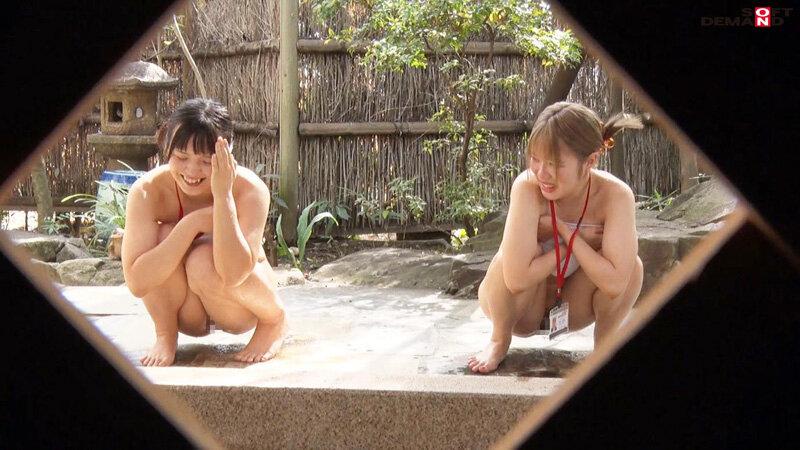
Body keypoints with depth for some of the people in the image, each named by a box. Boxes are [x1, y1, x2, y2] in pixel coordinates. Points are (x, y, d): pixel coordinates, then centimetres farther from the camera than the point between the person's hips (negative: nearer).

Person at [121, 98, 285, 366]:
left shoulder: (249, 189, -27)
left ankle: (274, 322, -3)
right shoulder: (147, 191, -23)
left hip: (240, 308, -1)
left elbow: (233, 275, -41)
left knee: (203, 261, -33)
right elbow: (136, 283, -33)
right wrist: (193, 223, -38)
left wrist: (222, 195, -43)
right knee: (163, 236, -27)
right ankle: (165, 336, -4)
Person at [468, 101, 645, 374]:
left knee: (631, 264, -25)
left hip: (573, 308, 1)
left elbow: (615, 283, -35)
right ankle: (499, 340, -4)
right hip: (523, 310, -1)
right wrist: (580, 241, -29)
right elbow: (517, 279, -40)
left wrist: (565, 230, -31)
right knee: (511, 258, -33)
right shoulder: (528, 188, -32)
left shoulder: (615, 195, -27)